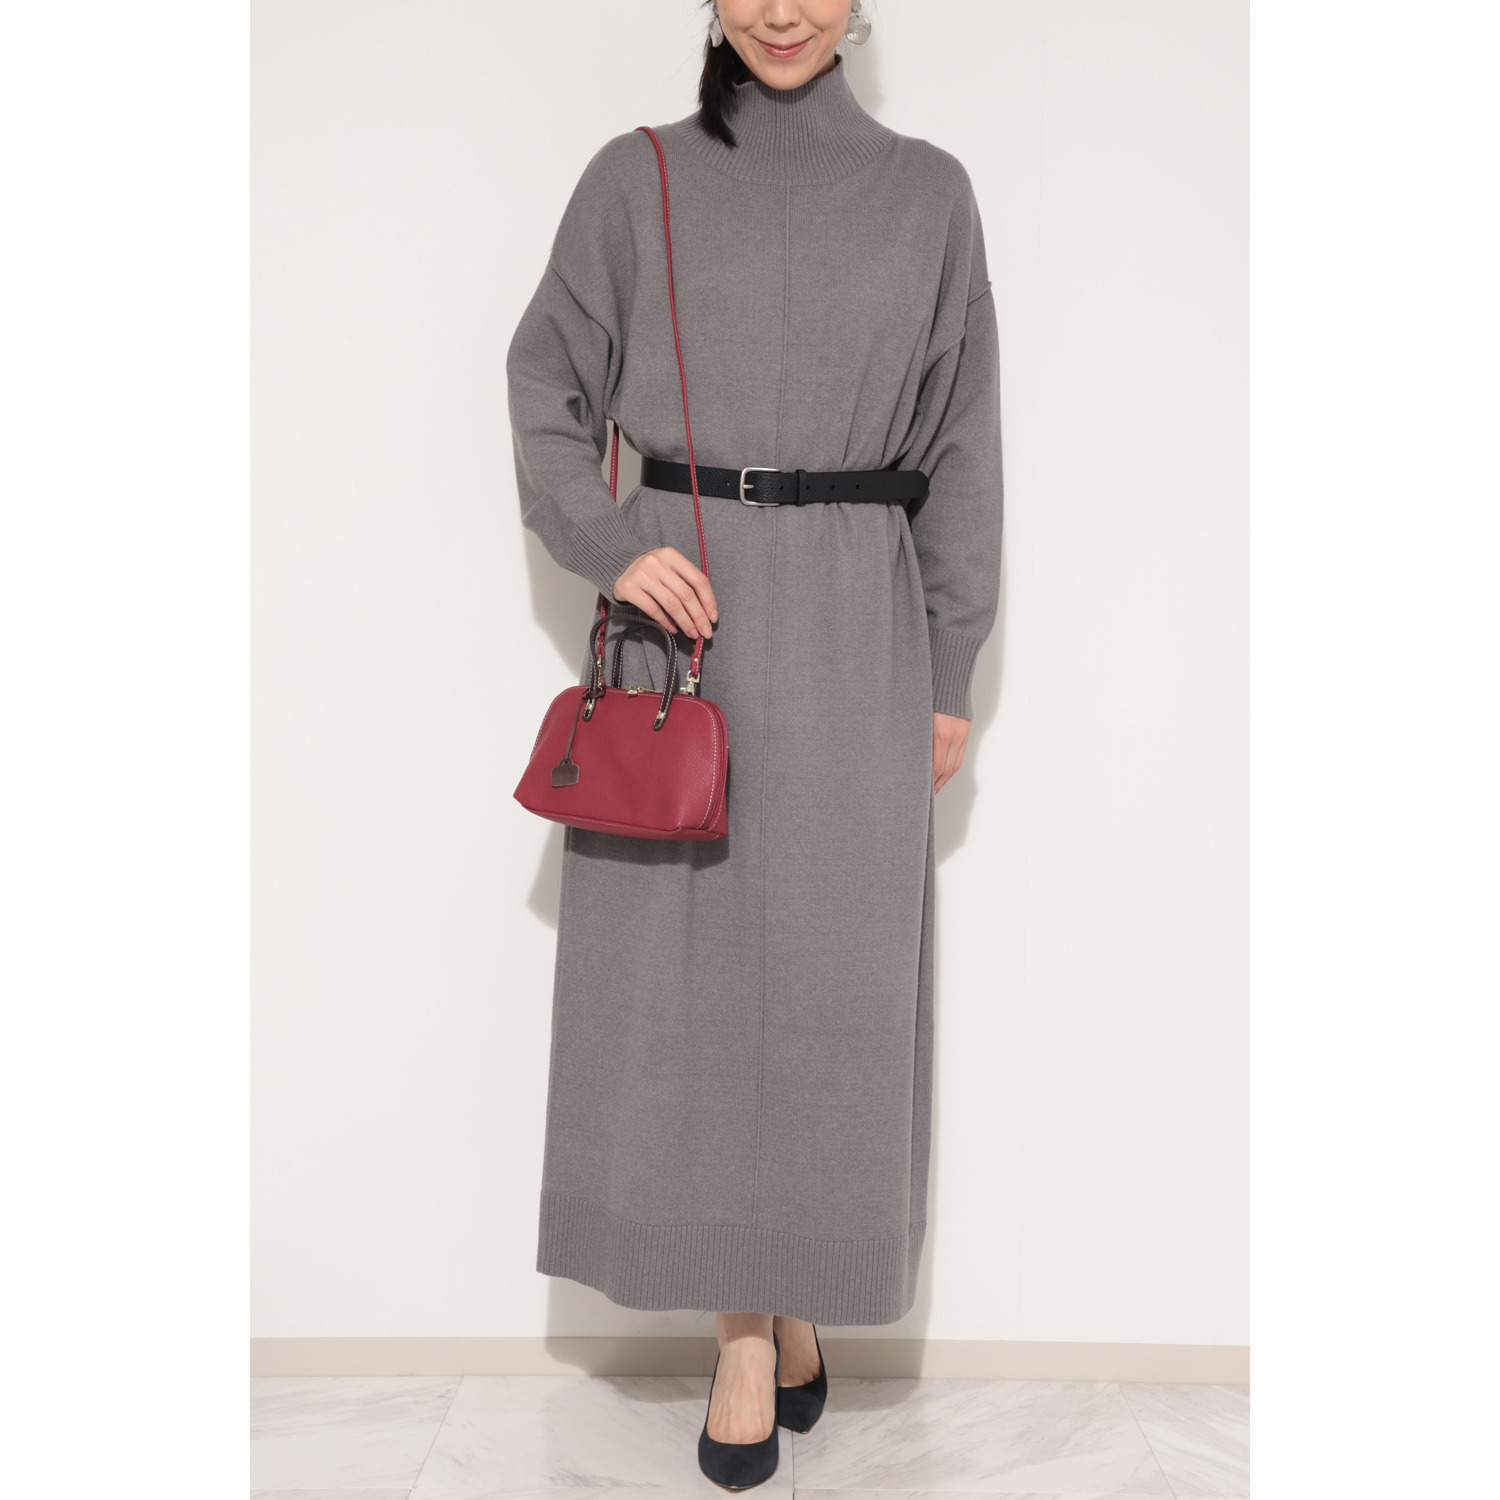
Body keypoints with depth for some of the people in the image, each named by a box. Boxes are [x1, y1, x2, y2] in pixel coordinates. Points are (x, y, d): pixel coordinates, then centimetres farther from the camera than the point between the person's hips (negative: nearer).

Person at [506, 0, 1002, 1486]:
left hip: (850, 634, 0)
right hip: (675, 616, 1)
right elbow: (547, 386, 11)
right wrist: (608, 542, -9)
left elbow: (960, 446, 8)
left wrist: (950, 675, 4)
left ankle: (801, 1293, 27)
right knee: (684, 973, 2)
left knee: (834, 976, 2)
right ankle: (745, 1325, 20)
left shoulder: (927, 193, 9)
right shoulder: (635, 179, 8)